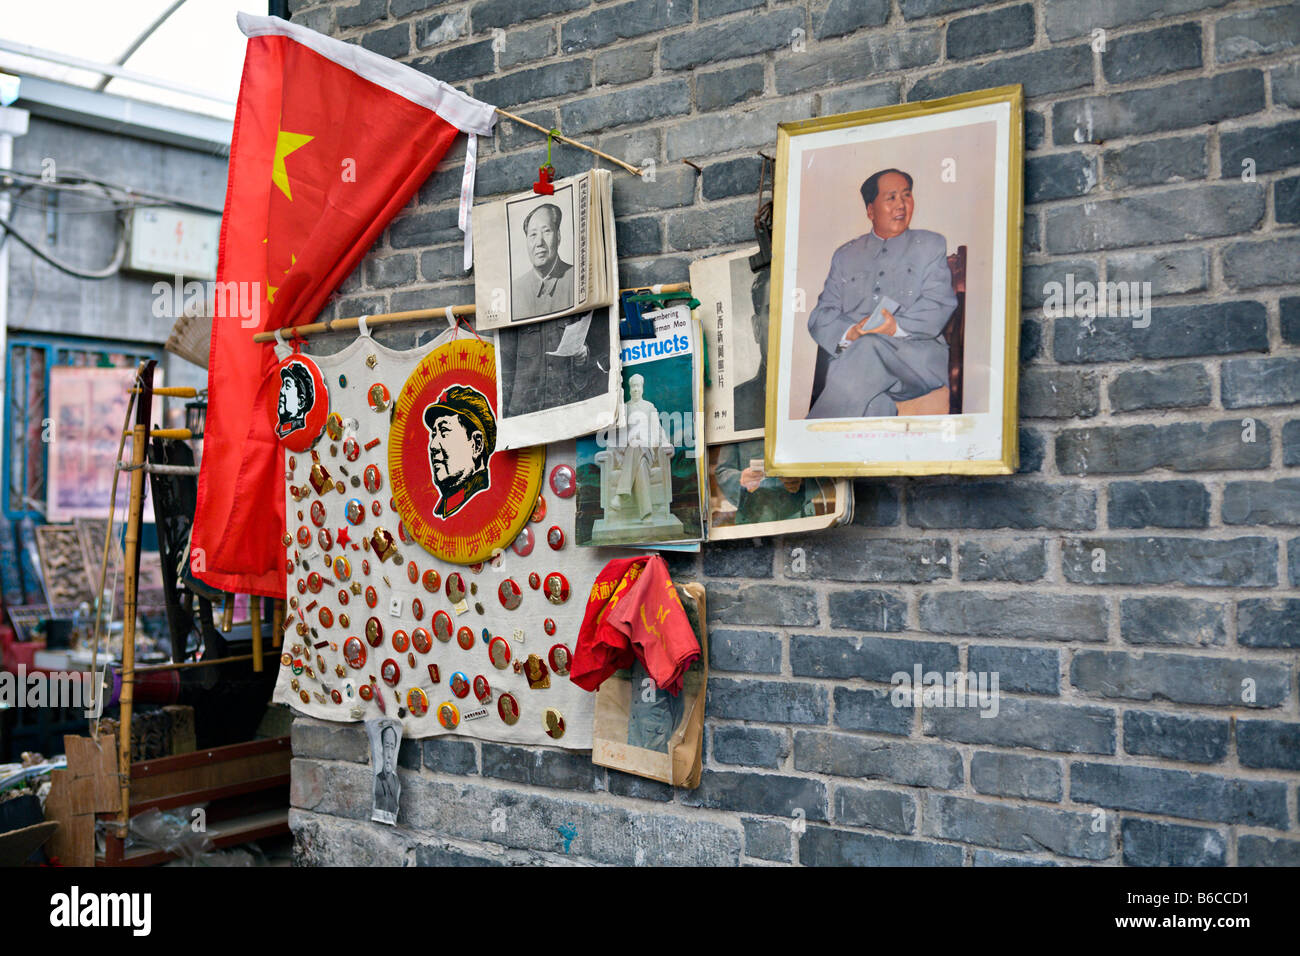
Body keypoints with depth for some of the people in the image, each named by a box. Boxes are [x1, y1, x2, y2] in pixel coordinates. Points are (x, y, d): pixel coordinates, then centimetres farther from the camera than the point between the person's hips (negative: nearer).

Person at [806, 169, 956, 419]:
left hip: (920, 355, -1)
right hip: (853, 354, 2)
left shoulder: (931, 245, 22)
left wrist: (898, 327, -14)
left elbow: (941, 305, 6)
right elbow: (821, 316, 13)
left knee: (871, 346, -36)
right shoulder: (845, 255, 26)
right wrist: (849, 333, -11)